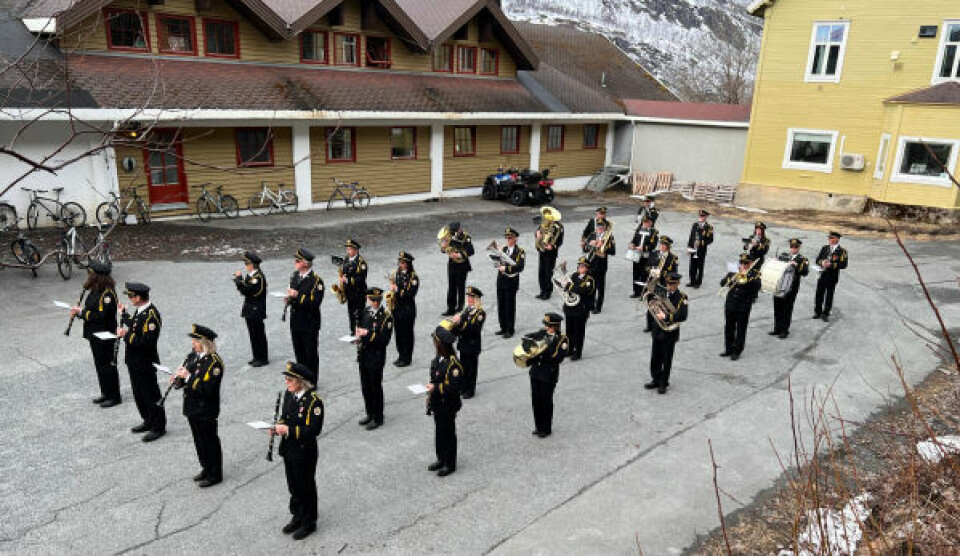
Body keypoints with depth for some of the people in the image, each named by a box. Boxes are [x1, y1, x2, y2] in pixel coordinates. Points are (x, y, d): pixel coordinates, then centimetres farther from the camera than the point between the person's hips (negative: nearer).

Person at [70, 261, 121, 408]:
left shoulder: (108, 293, -21)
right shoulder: (95, 291, 9)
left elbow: (101, 316, -25)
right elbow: (91, 311, 17)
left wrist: (82, 312, -17)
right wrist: (78, 312, 0)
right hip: (95, 335, 10)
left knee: (108, 366, 0)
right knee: (100, 365, 18)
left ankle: (114, 397, 11)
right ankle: (106, 393, 30)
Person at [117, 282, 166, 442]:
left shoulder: (151, 315, -25)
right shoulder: (140, 310, 5)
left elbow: (147, 341, -29)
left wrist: (126, 335, -22)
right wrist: (124, 313, 15)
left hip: (145, 364, -10)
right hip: (135, 361, 10)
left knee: (150, 396, 2)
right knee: (138, 393, 20)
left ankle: (159, 427, 15)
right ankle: (148, 422, 35)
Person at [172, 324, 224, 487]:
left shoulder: (214, 361, -20)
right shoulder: (193, 355, 7)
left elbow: (207, 388, -27)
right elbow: (187, 374, 18)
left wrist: (188, 377, -27)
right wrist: (178, 379, -4)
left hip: (206, 410, -8)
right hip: (192, 407, 8)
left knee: (209, 441, 3)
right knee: (199, 439, 19)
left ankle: (215, 475, 16)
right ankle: (206, 469, 35)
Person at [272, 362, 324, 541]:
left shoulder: (313, 400, -23)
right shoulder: (289, 394, 2)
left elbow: (314, 430, -24)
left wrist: (289, 430, -28)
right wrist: (279, 426, -5)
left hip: (305, 452, -7)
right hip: (289, 449, 7)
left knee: (306, 487, 8)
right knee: (293, 485, 21)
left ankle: (308, 523, 26)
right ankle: (297, 517, 40)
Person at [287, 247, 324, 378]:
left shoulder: (316, 280, -16)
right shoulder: (295, 276, 9)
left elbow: (315, 303, -23)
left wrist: (297, 296, -26)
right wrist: (289, 298, -2)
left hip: (310, 324, -7)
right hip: (295, 322, 7)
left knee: (311, 355, 6)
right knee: (299, 354, 17)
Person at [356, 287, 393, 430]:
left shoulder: (386, 317, -13)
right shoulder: (365, 313, 7)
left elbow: (384, 339, -18)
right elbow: (359, 328, 17)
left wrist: (367, 335, -22)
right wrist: (360, 336, -5)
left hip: (376, 357, -6)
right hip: (364, 355, 6)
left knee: (376, 387, 3)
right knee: (365, 387, 15)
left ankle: (377, 418, 16)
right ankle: (370, 414, 31)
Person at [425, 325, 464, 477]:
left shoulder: (453, 364, -25)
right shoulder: (438, 359, 3)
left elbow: (454, 387, -26)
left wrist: (435, 388, -25)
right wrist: (430, 395, 17)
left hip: (448, 406, -8)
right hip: (438, 403, 9)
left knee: (448, 433, 5)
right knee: (439, 431, 19)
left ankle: (450, 464, 20)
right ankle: (441, 459, 35)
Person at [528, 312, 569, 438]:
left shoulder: (561, 340, -11)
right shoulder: (541, 334, 3)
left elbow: (558, 358, -20)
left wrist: (546, 349, -27)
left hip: (549, 376, -5)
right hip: (535, 373, 5)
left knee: (546, 402, 6)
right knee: (536, 400, 13)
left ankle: (546, 429, 23)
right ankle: (538, 426, 31)